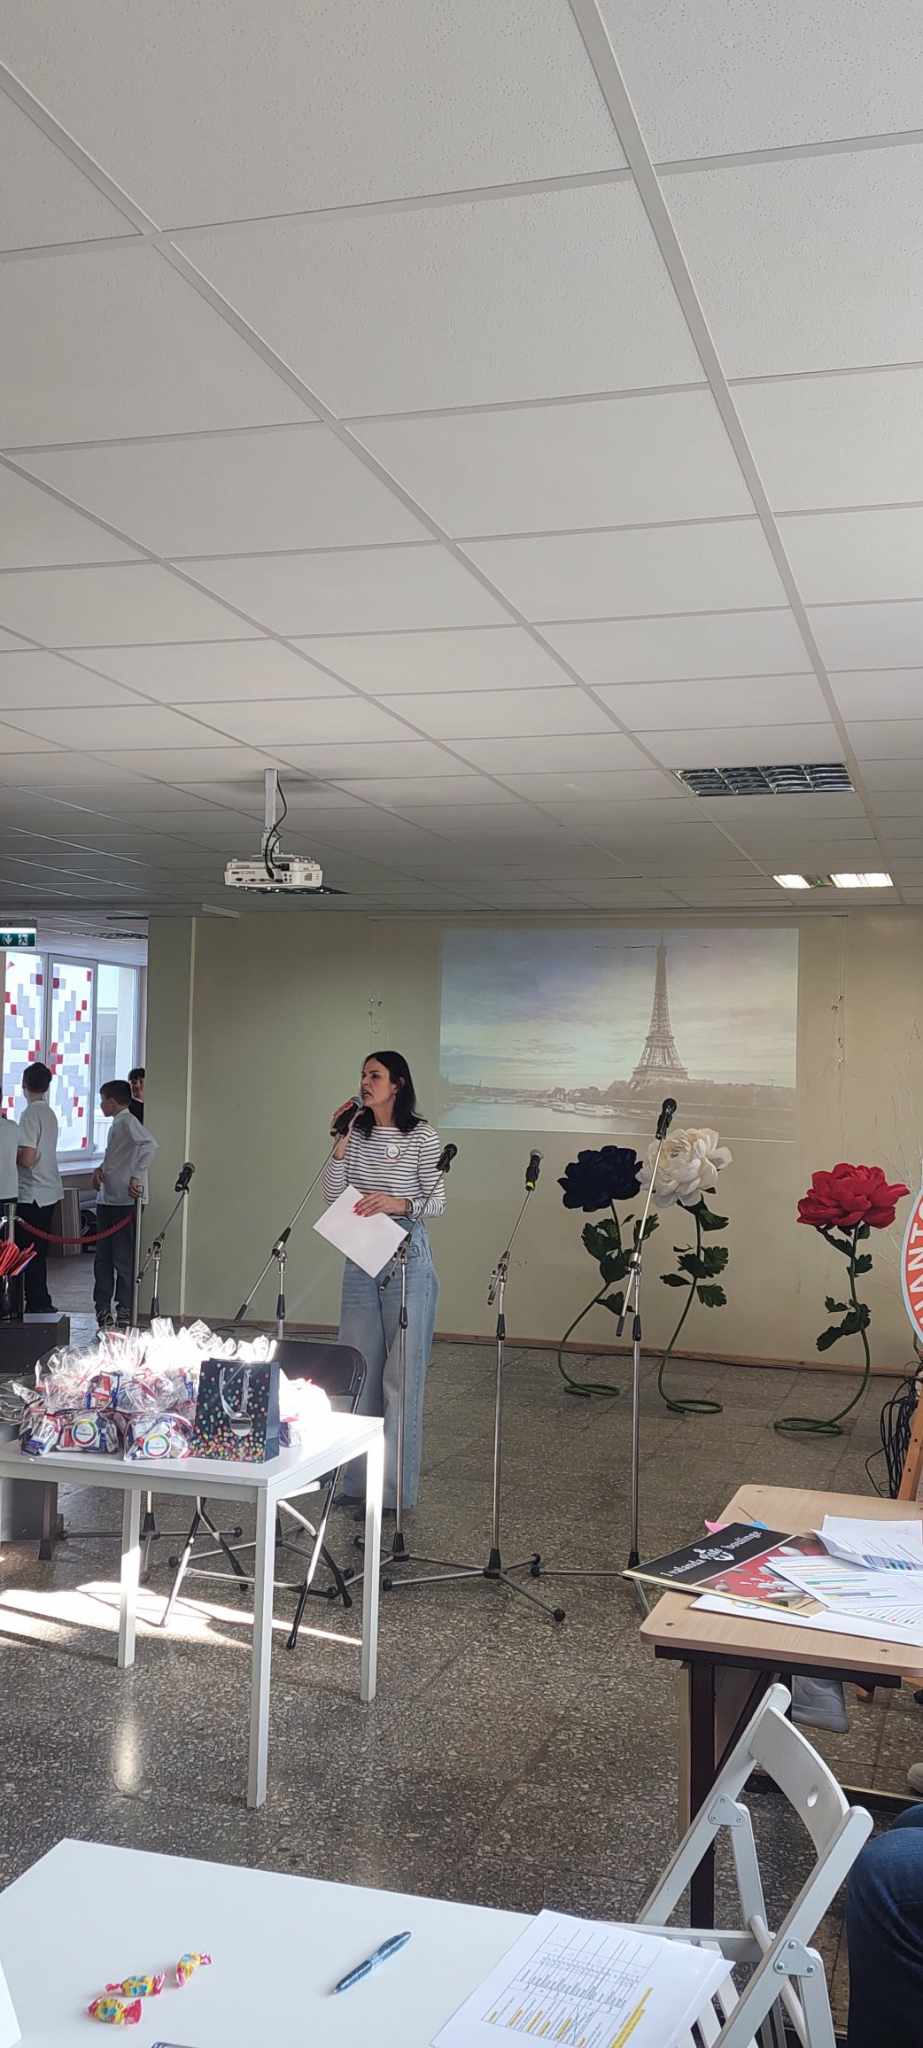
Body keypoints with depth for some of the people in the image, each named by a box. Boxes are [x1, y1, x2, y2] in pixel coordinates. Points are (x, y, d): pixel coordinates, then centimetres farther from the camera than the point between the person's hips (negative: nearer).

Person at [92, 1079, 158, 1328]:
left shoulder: (128, 1122, -12)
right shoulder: (117, 1124, 18)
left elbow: (150, 1145, -28)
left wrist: (137, 1177, -28)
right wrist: (100, 1170, 11)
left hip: (125, 1202, -10)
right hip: (108, 1200, 10)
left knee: (123, 1259, -3)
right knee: (103, 1258, 12)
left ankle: (124, 1312, 3)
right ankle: (103, 1308, 19)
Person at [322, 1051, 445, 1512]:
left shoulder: (421, 1136, -5)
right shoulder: (356, 1133, 8)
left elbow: (437, 1200, -4)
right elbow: (332, 1194, 4)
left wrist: (398, 1203, -21)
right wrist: (340, 1143, -5)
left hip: (407, 1259, -5)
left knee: (402, 1374, -3)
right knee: (358, 1370, 8)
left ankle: (396, 1487, 4)